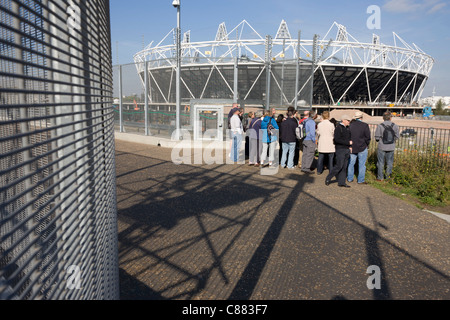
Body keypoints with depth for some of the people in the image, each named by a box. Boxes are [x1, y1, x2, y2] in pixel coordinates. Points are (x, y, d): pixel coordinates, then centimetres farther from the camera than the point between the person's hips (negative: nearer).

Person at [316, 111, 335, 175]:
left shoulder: (319, 125, -2)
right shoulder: (331, 125, -10)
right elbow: (334, 134, -2)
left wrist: (318, 142, 20)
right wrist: (334, 141, 14)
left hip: (321, 144, 3)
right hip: (330, 145, -2)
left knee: (320, 158, 10)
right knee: (331, 158, 7)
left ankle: (319, 171, 14)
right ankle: (331, 171, 10)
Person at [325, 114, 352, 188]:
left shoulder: (348, 128, 15)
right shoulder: (338, 128, -10)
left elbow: (350, 137, 23)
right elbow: (337, 139, -19)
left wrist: (350, 146, 7)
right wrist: (348, 143, -17)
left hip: (347, 150, 8)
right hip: (340, 149, -8)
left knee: (344, 167, 7)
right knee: (339, 166, -10)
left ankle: (341, 182, 12)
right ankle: (328, 179, 5)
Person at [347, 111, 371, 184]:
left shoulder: (350, 125, -3)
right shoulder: (365, 125, -11)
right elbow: (368, 137, -7)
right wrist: (367, 145, 9)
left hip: (352, 148, 3)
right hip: (362, 148, -3)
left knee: (351, 163, 13)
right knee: (361, 164, 5)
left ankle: (350, 178, 22)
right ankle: (361, 180, 10)